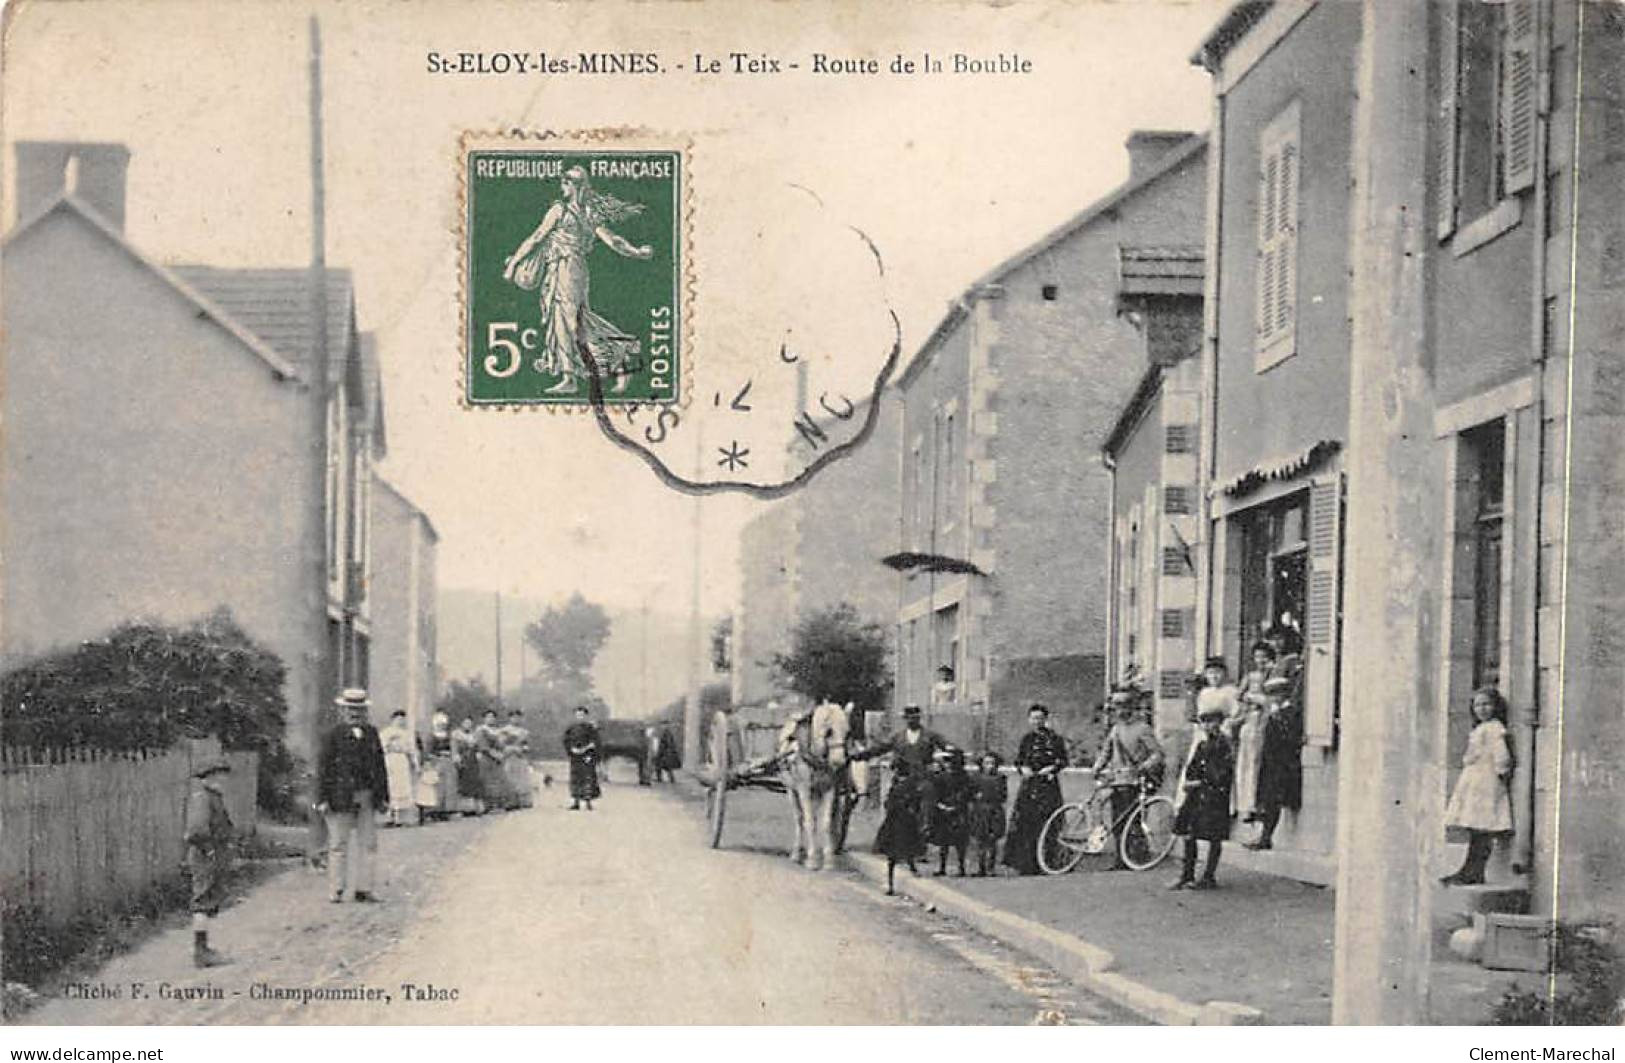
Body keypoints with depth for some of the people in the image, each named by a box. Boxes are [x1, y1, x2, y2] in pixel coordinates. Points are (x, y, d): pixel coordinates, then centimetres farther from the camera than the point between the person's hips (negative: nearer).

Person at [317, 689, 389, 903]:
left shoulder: (371, 733, 13)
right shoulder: (335, 735, 0)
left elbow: (380, 765, 16)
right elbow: (324, 767, -3)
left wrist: (382, 794, 12)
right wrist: (323, 798, -9)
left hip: (366, 796, 4)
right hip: (342, 796, -4)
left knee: (367, 843, 4)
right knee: (338, 844, -1)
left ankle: (363, 889, 10)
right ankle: (336, 891, 3)